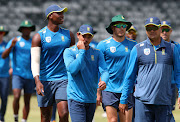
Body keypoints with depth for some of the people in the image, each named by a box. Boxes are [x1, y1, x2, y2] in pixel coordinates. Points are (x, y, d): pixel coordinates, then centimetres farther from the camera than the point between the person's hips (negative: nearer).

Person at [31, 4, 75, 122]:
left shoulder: (68, 35, 9)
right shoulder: (39, 36, -2)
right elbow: (35, 61, -9)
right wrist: (37, 81, -22)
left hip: (64, 80, 2)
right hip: (45, 80, -2)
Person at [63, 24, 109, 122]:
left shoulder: (97, 53, 10)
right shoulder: (69, 52, 0)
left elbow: (104, 71, -4)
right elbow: (72, 69, -17)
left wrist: (103, 81, -27)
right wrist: (82, 51, -11)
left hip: (91, 99, 4)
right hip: (76, 98, -4)